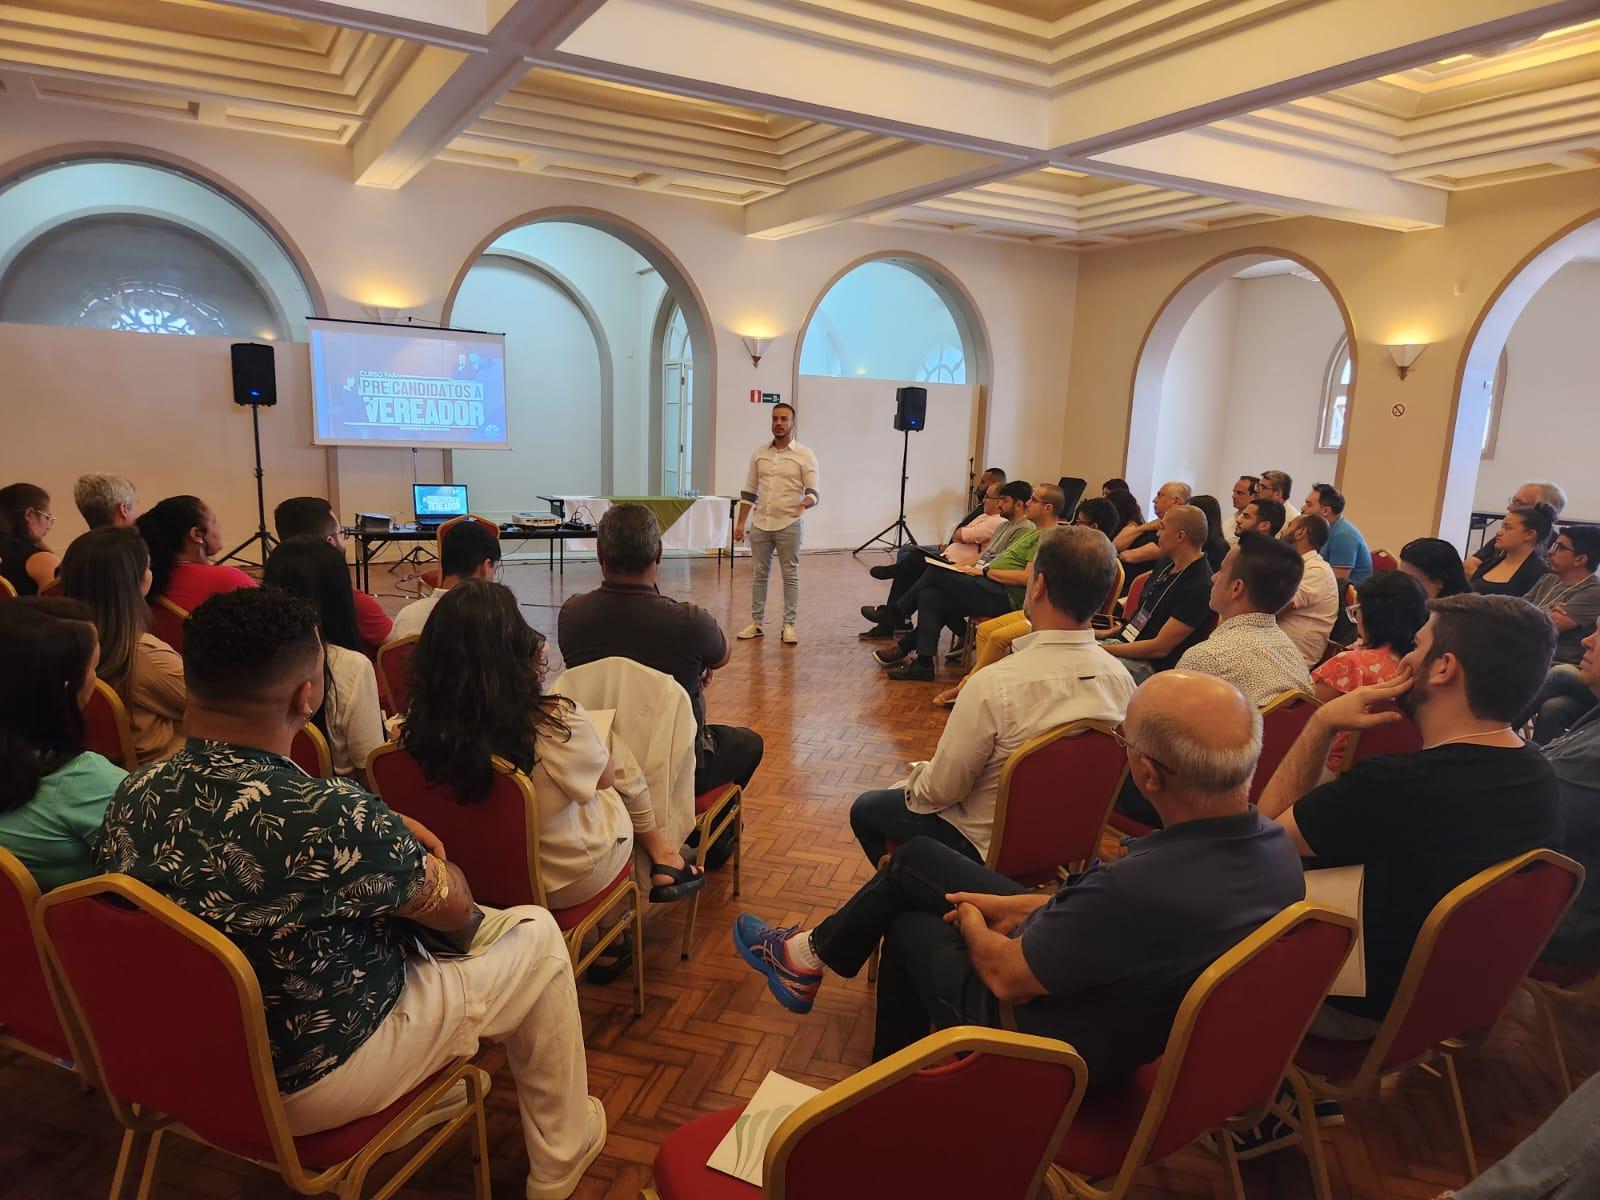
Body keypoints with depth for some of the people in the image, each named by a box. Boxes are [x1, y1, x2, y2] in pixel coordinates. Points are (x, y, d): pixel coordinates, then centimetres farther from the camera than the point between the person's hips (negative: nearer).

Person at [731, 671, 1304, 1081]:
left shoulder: (1138, 887, -42)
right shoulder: (1275, 848, -16)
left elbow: (1008, 977, -25)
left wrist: (973, 925, -4)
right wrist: (1026, 906, 3)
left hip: (1052, 1055, -7)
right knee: (914, 859, 14)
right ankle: (813, 952, 34)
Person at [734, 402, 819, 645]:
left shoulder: (805, 455, -3)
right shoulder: (759, 454, 9)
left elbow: (814, 493, -9)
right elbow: (749, 492, 12)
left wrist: (806, 502, -31)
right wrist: (740, 523, 6)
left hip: (789, 526, -4)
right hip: (760, 524, 4)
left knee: (790, 576, 2)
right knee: (758, 574, 8)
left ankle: (789, 625, 8)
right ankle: (756, 623, 17)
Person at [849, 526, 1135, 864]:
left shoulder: (995, 684, -35)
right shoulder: (1121, 678, -16)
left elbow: (939, 791, -22)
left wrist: (914, 776, 1)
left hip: (987, 846, -6)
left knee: (865, 810, 17)